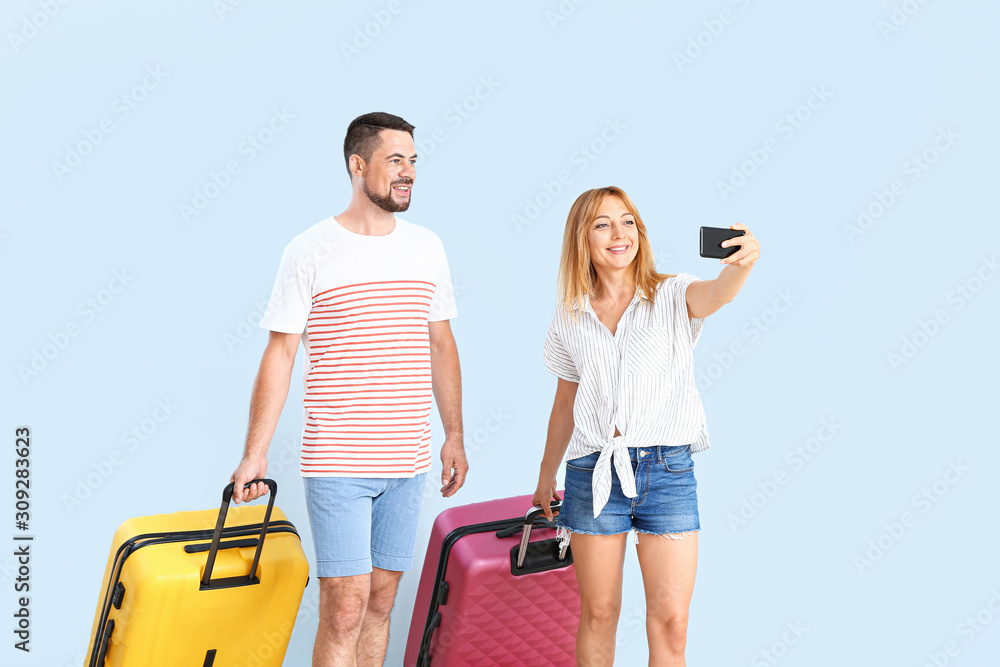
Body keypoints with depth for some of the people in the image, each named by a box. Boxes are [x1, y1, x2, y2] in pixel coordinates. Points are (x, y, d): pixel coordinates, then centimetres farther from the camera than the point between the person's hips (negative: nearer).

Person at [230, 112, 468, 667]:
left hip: (408, 462, 5)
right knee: (345, 607, -7)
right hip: (336, 463, -5)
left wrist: (454, 436, 15)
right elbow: (280, 355, -4)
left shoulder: (426, 247, 9)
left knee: (380, 601, 11)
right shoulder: (310, 251, -5)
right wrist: (254, 454, -8)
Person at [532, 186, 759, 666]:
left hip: (667, 469, -2)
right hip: (593, 471, 2)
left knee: (670, 621, -2)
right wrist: (547, 471, 24)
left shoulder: (671, 297, 0)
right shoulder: (570, 316, 8)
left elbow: (715, 293, -24)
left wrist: (741, 263, -46)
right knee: (598, 613, 9)